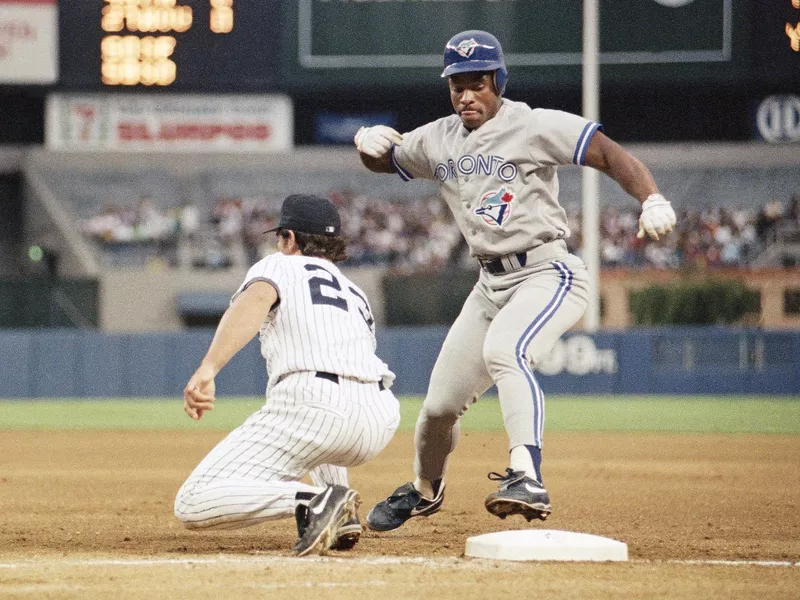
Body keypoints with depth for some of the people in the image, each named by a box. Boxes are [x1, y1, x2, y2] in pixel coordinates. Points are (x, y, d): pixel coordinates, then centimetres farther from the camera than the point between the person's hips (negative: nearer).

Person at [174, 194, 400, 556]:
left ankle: (314, 501, -27)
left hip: (313, 400, -7)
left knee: (192, 505, -7)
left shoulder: (279, 266, 17)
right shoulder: (355, 293, 35)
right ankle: (342, 519, 17)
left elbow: (256, 299, -7)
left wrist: (207, 369, -22)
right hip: (380, 420, 7)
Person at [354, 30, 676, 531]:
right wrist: (368, 143, -1)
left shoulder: (535, 126, -11)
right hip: (492, 284, 7)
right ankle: (425, 489, 39)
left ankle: (527, 479, -47)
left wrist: (652, 201, -34)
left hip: (549, 273, -7)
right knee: (440, 404, 9)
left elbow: (610, 155, -17)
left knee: (504, 352, -37)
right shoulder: (438, 141, 9)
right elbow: (384, 161, 24)